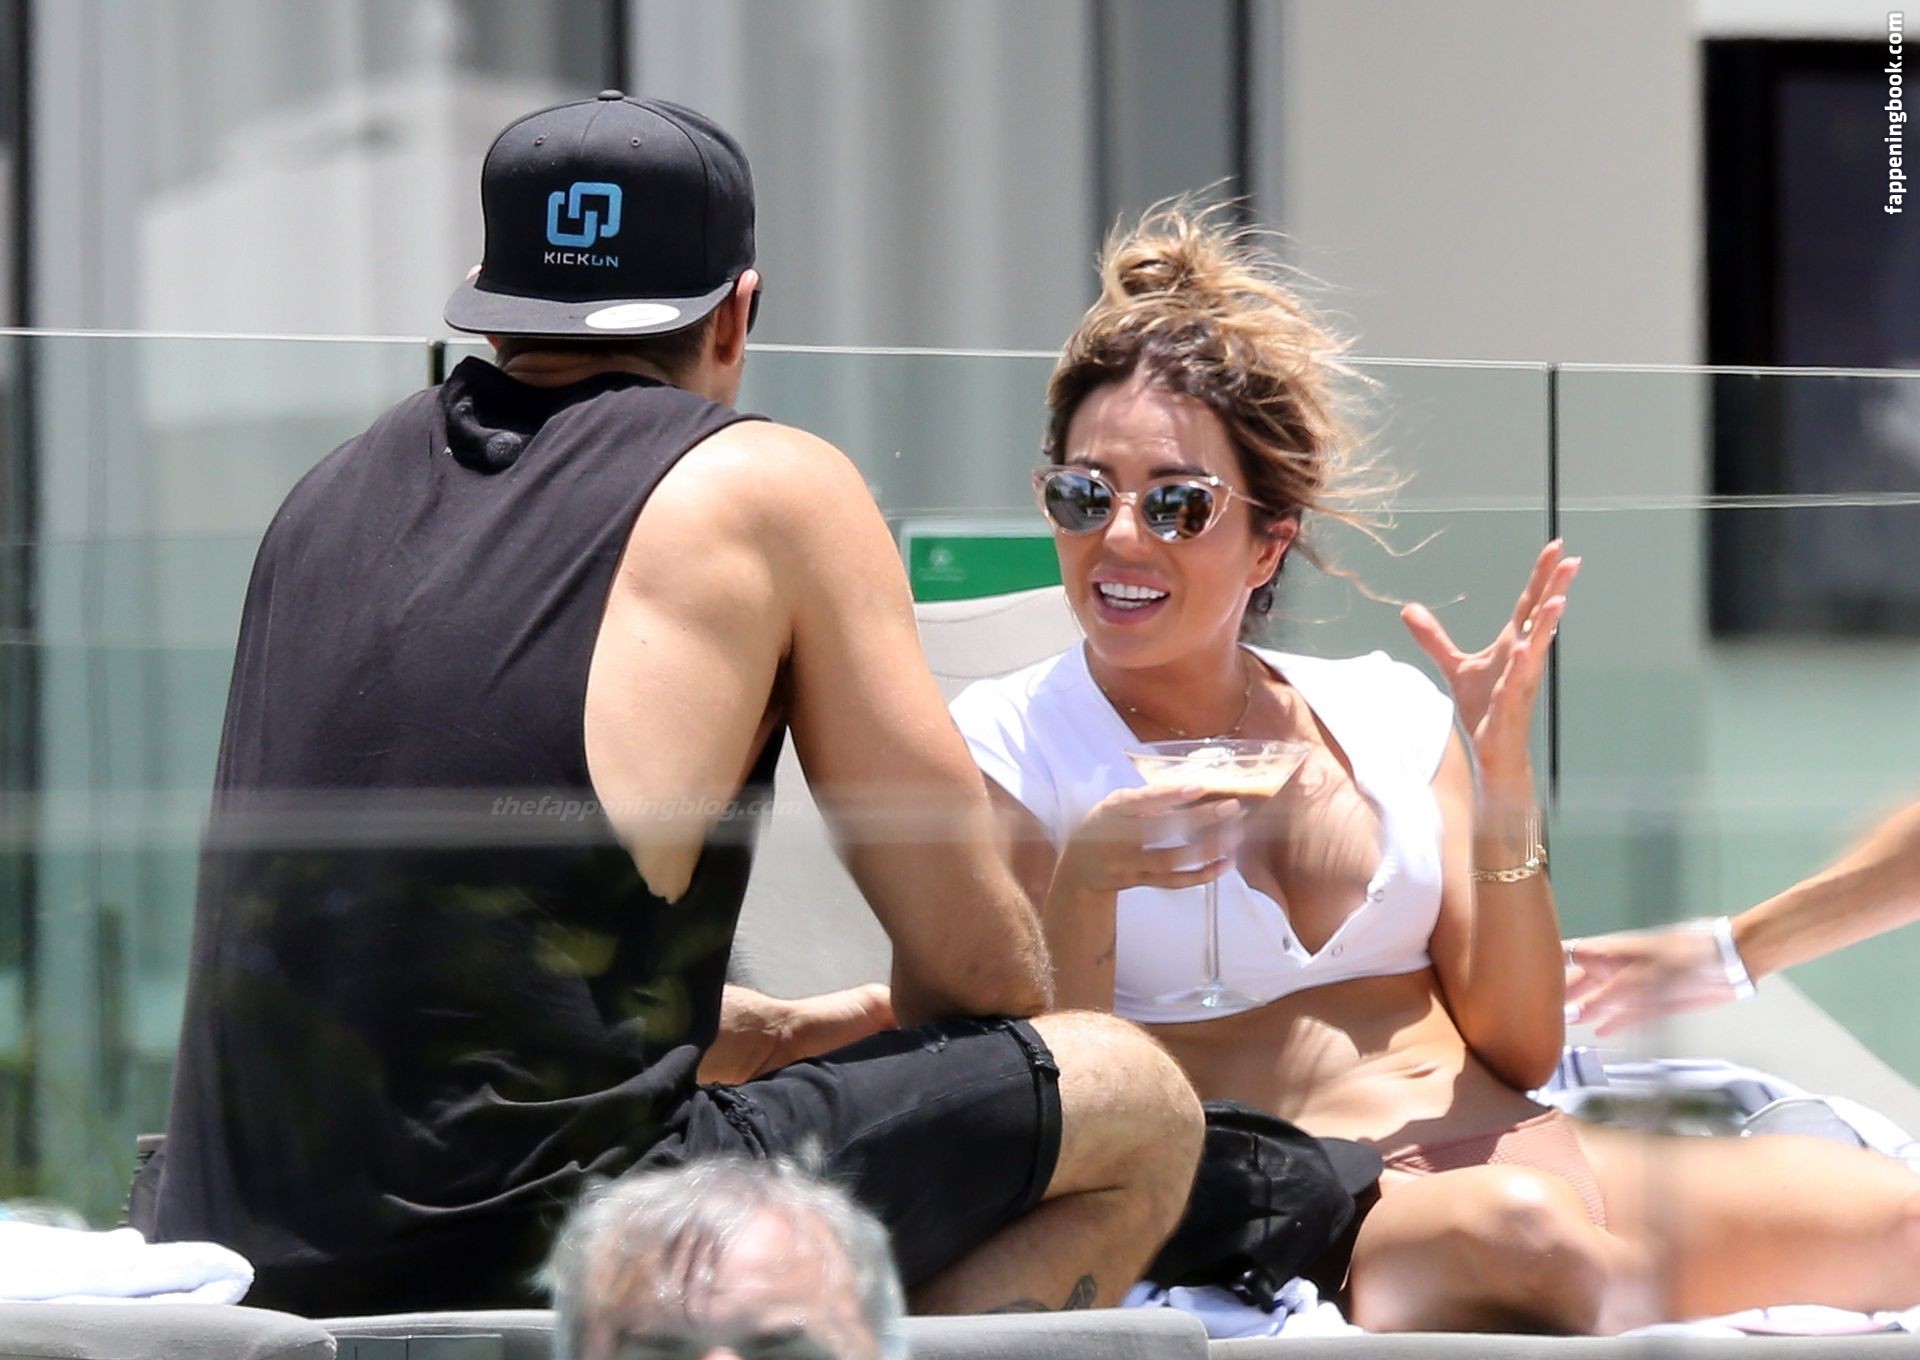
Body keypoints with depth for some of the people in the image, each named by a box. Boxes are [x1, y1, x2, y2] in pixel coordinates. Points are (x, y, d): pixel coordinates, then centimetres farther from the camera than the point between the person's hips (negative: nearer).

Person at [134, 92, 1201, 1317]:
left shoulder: (335, 494, 20)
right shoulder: (772, 490, 3)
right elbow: (978, 962, 6)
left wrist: (787, 1031, 37)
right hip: (530, 1254, -7)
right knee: (1137, 1103, 9)